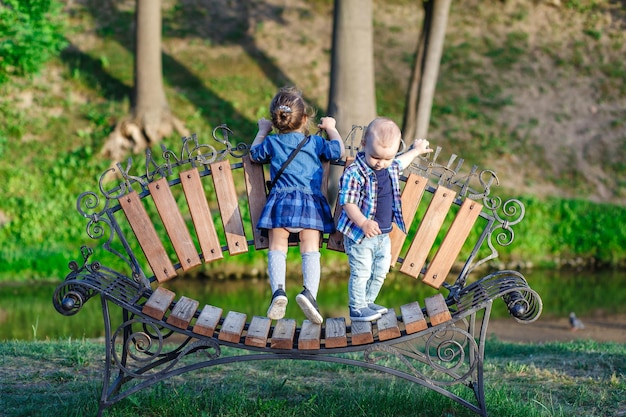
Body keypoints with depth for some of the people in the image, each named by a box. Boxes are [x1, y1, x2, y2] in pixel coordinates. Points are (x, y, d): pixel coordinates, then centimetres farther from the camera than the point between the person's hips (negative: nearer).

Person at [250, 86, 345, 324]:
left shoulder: (271, 142, 11)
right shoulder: (315, 142, 9)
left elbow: (254, 155, 28)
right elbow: (339, 151, 18)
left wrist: (263, 131, 41)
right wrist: (331, 128, 32)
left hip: (281, 201, 0)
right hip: (310, 202, 0)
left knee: (277, 248, 2)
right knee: (310, 250, -4)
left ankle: (278, 291, -22)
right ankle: (309, 292, -27)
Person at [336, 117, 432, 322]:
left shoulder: (392, 168, 1)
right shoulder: (353, 174, -22)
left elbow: (401, 162, 27)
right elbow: (348, 203, -23)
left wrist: (416, 150, 40)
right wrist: (363, 223, -36)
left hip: (383, 235, 8)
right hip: (359, 236, -7)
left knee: (380, 271, 17)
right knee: (361, 272, -1)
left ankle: (368, 302, 33)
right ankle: (356, 309, 13)